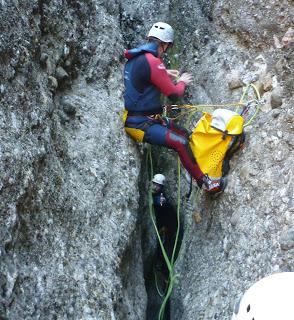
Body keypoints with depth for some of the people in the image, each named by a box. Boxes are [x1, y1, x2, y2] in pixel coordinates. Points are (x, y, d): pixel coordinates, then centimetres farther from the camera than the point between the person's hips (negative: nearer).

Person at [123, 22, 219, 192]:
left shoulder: (135, 57, 8)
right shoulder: (152, 61, -21)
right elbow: (173, 93, -14)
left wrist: (165, 74, 24)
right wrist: (182, 82, 6)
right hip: (140, 124, -10)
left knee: (184, 134, 13)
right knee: (181, 143, -18)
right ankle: (203, 181, -7)